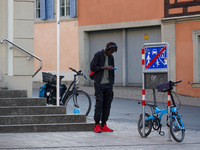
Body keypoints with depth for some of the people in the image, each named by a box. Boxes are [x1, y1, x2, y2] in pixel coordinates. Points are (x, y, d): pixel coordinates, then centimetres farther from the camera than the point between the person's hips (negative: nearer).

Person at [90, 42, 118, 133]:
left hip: (108, 84, 6)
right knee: (99, 103, -11)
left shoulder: (111, 57, 14)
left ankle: (103, 125, 6)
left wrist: (112, 83, 17)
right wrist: (105, 67, -13)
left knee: (107, 104, 2)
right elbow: (92, 67, -9)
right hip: (99, 84, -6)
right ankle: (97, 125, -8)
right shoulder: (98, 55, -3)